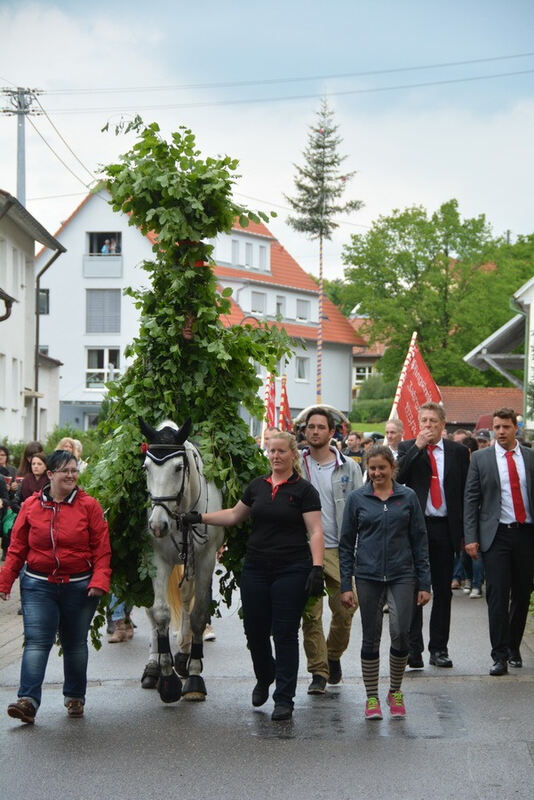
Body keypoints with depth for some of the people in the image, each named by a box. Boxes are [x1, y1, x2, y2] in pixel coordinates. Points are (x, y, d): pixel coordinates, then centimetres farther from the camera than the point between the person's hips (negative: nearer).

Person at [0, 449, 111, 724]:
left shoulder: (88, 506, -3)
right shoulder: (31, 506, 1)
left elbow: (102, 549, -4)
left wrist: (99, 580, -16)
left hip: (79, 586, 0)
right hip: (38, 587, 0)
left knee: (75, 644, 13)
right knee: (36, 641, -10)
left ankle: (75, 697, 28)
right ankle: (28, 700, -15)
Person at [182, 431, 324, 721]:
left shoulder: (303, 490, -4)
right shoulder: (257, 486, 11)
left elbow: (315, 532, -9)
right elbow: (235, 515, 24)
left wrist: (317, 568, -19)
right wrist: (200, 518, 17)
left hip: (291, 570, -5)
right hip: (255, 569, 5)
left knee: (285, 634, -2)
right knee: (255, 631, 9)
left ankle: (284, 698, 5)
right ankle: (264, 679, 36)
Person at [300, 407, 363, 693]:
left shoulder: (348, 467, 5)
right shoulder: (295, 464, 4)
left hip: (339, 549, 1)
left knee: (345, 610, 1)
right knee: (310, 614, -2)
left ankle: (333, 656, 27)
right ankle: (318, 671, 8)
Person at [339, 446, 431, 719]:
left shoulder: (407, 497, 4)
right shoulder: (357, 499, 3)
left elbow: (419, 542, 6)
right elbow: (346, 544, 5)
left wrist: (424, 583, 2)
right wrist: (346, 585, 0)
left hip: (402, 575, 0)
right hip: (368, 576, 0)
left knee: (401, 633, -10)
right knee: (371, 638, 4)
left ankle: (395, 691, 10)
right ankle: (371, 698, 15)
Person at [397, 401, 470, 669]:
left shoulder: (458, 452, 6)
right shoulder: (407, 448, 5)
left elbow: (465, 493, 7)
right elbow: (397, 477, -12)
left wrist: (466, 531, 2)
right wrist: (418, 446, -14)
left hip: (445, 528, 1)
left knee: (443, 590, 7)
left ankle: (439, 648, 16)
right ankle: (413, 649, 1)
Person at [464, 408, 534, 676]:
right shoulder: (481, 458, 3)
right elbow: (471, 500, 2)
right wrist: (471, 538, -6)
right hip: (497, 534, -2)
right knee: (497, 595, -6)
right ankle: (499, 655, -3)